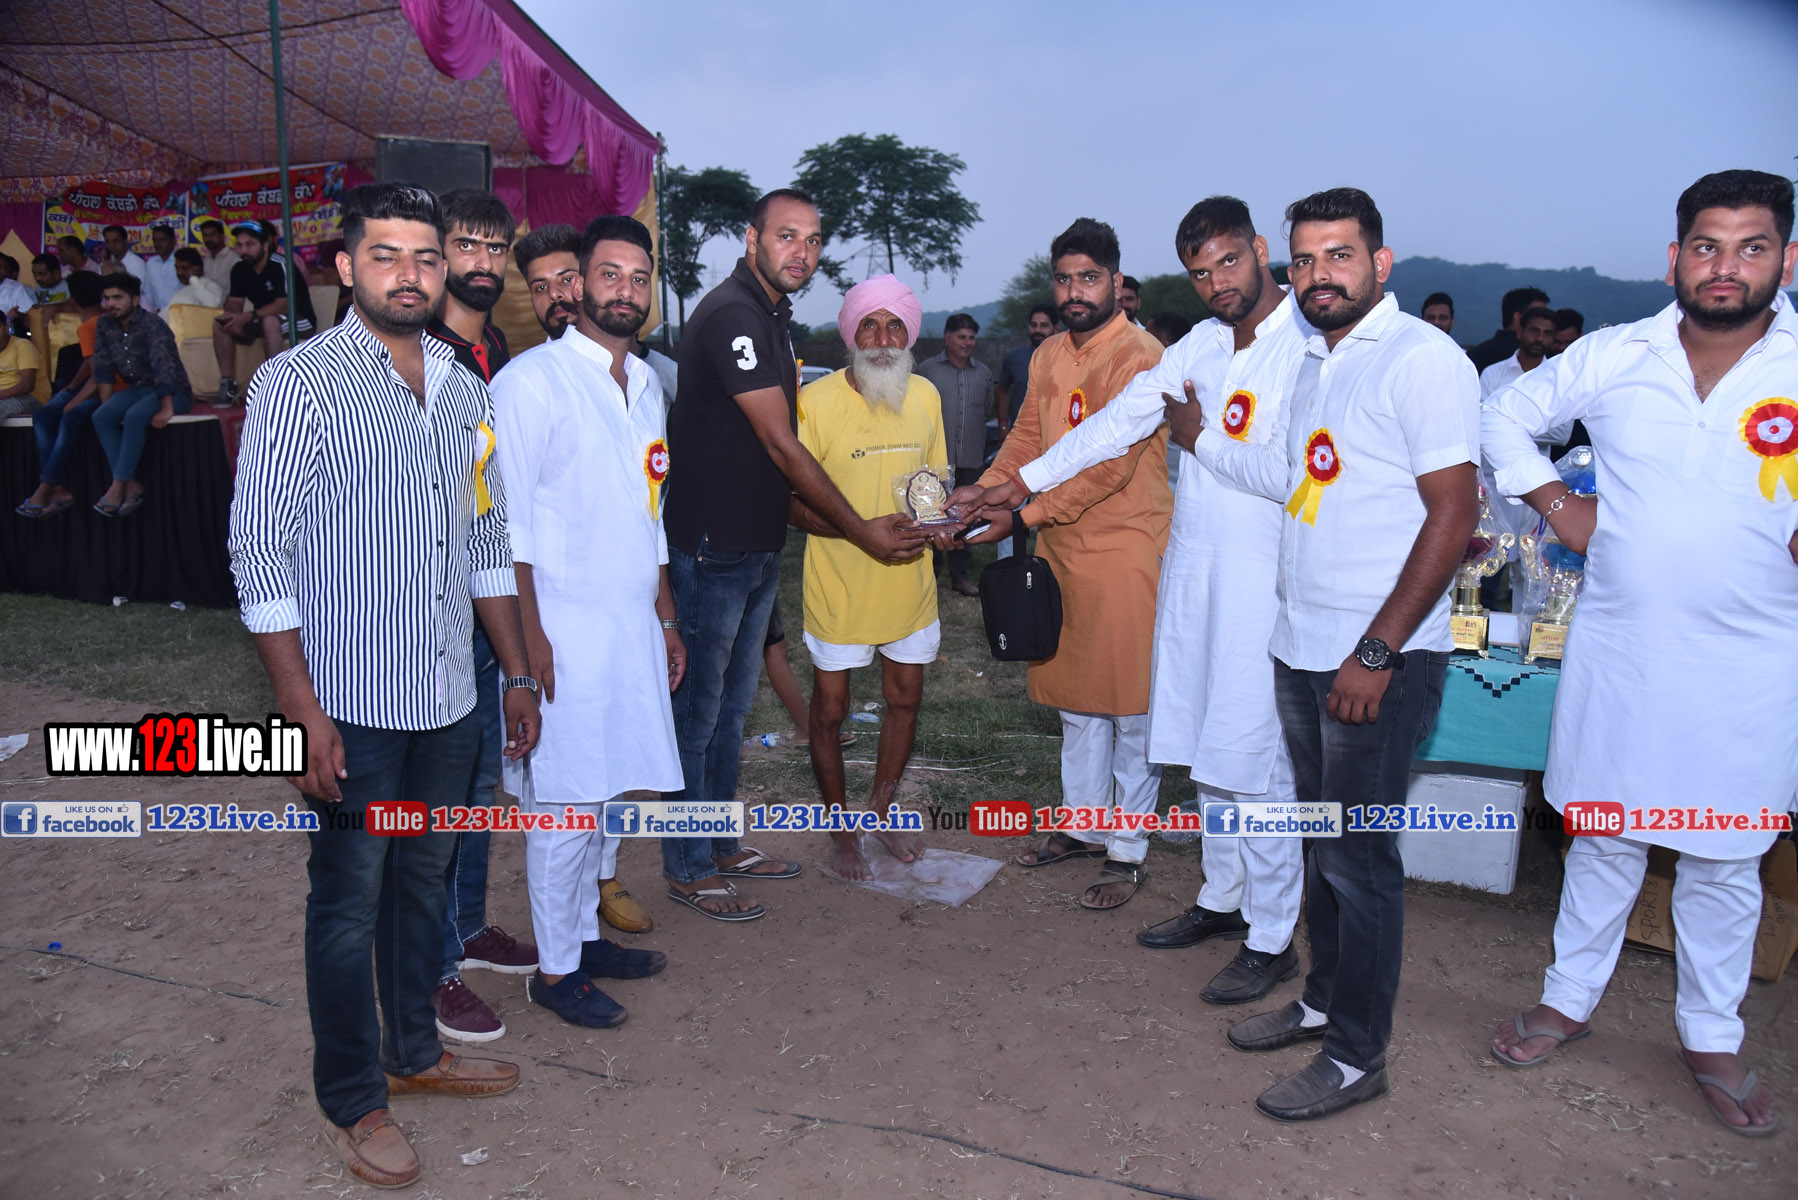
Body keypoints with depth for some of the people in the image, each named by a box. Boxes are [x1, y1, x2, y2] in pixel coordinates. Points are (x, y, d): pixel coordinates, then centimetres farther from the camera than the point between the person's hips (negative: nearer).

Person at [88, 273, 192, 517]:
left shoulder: (151, 324, -17)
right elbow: (103, 368, 8)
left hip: (173, 391, -7)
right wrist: (107, 407, 1)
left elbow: (163, 366, -25)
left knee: (134, 416, -33)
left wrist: (166, 408, -31)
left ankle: (118, 486, -25)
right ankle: (132, 485, -21)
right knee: (100, 417, -19)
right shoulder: (105, 325, 4)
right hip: (137, 389, 7)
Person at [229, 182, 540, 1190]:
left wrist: (520, 673, 13)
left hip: (449, 698, 6)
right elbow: (261, 553, -12)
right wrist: (302, 709, -15)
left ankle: (415, 1051, 39)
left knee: (424, 881, 19)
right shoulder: (297, 383, -9)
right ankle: (352, 1102, 26)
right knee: (349, 903, 8)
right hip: (352, 702, -5)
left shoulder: (464, 390, 9)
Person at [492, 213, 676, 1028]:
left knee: (611, 788, 13)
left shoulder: (645, 385, 15)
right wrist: (528, 633, -16)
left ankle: (583, 935, 29)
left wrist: (666, 617, 18)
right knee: (565, 799, -1)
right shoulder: (532, 381, -8)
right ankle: (555, 969, 14)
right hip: (565, 624, -7)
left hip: (633, 621, 7)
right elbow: (509, 519, -11)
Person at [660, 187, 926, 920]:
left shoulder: (774, 316, 13)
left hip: (758, 548, 9)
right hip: (710, 549, -9)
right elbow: (782, 447, -19)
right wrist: (863, 532, -13)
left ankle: (722, 845, 32)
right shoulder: (731, 315, -17)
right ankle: (688, 868, 17)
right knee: (697, 710, 3)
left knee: (732, 705, 18)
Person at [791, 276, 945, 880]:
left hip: (909, 581, 5)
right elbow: (796, 502, -13)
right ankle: (841, 827, 27)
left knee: (905, 697, 17)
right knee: (830, 710, 6)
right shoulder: (815, 401, -14)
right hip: (839, 586, -5)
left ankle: (881, 807, 39)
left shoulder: (926, 396, 4)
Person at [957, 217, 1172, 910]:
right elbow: (1027, 437, 12)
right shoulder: (1048, 357, 11)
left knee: (1130, 704, 3)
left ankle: (1127, 851, 15)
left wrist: (1020, 515, -21)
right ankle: (1084, 825, 33)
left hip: (1125, 551, -8)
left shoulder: (1140, 358, -14)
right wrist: (982, 490, -6)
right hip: (1061, 548, 8)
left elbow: (1110, 465, -21)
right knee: (1076, 699, 18)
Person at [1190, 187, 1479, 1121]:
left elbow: (1454, 514, -17)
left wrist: (1377, 653, -19)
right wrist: (1203, 428, 13)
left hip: (1381, 660, -8)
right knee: (1321, 840, 18)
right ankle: (1324, 1000, 35)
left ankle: (1358, 1055, 17)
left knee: (1357, 856, 1)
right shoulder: (1316, 359, 14)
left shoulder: (1422, 359, -12)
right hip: (1304, 649, 8)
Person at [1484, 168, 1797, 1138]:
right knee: (1604, 835, 14)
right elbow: (1508, 414, 13)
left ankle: (1712, 1038, 31)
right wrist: (1555, 502, 3)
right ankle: (1570, 997, 32)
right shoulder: (1613, 357, -1)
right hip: (1616, 648, 1)